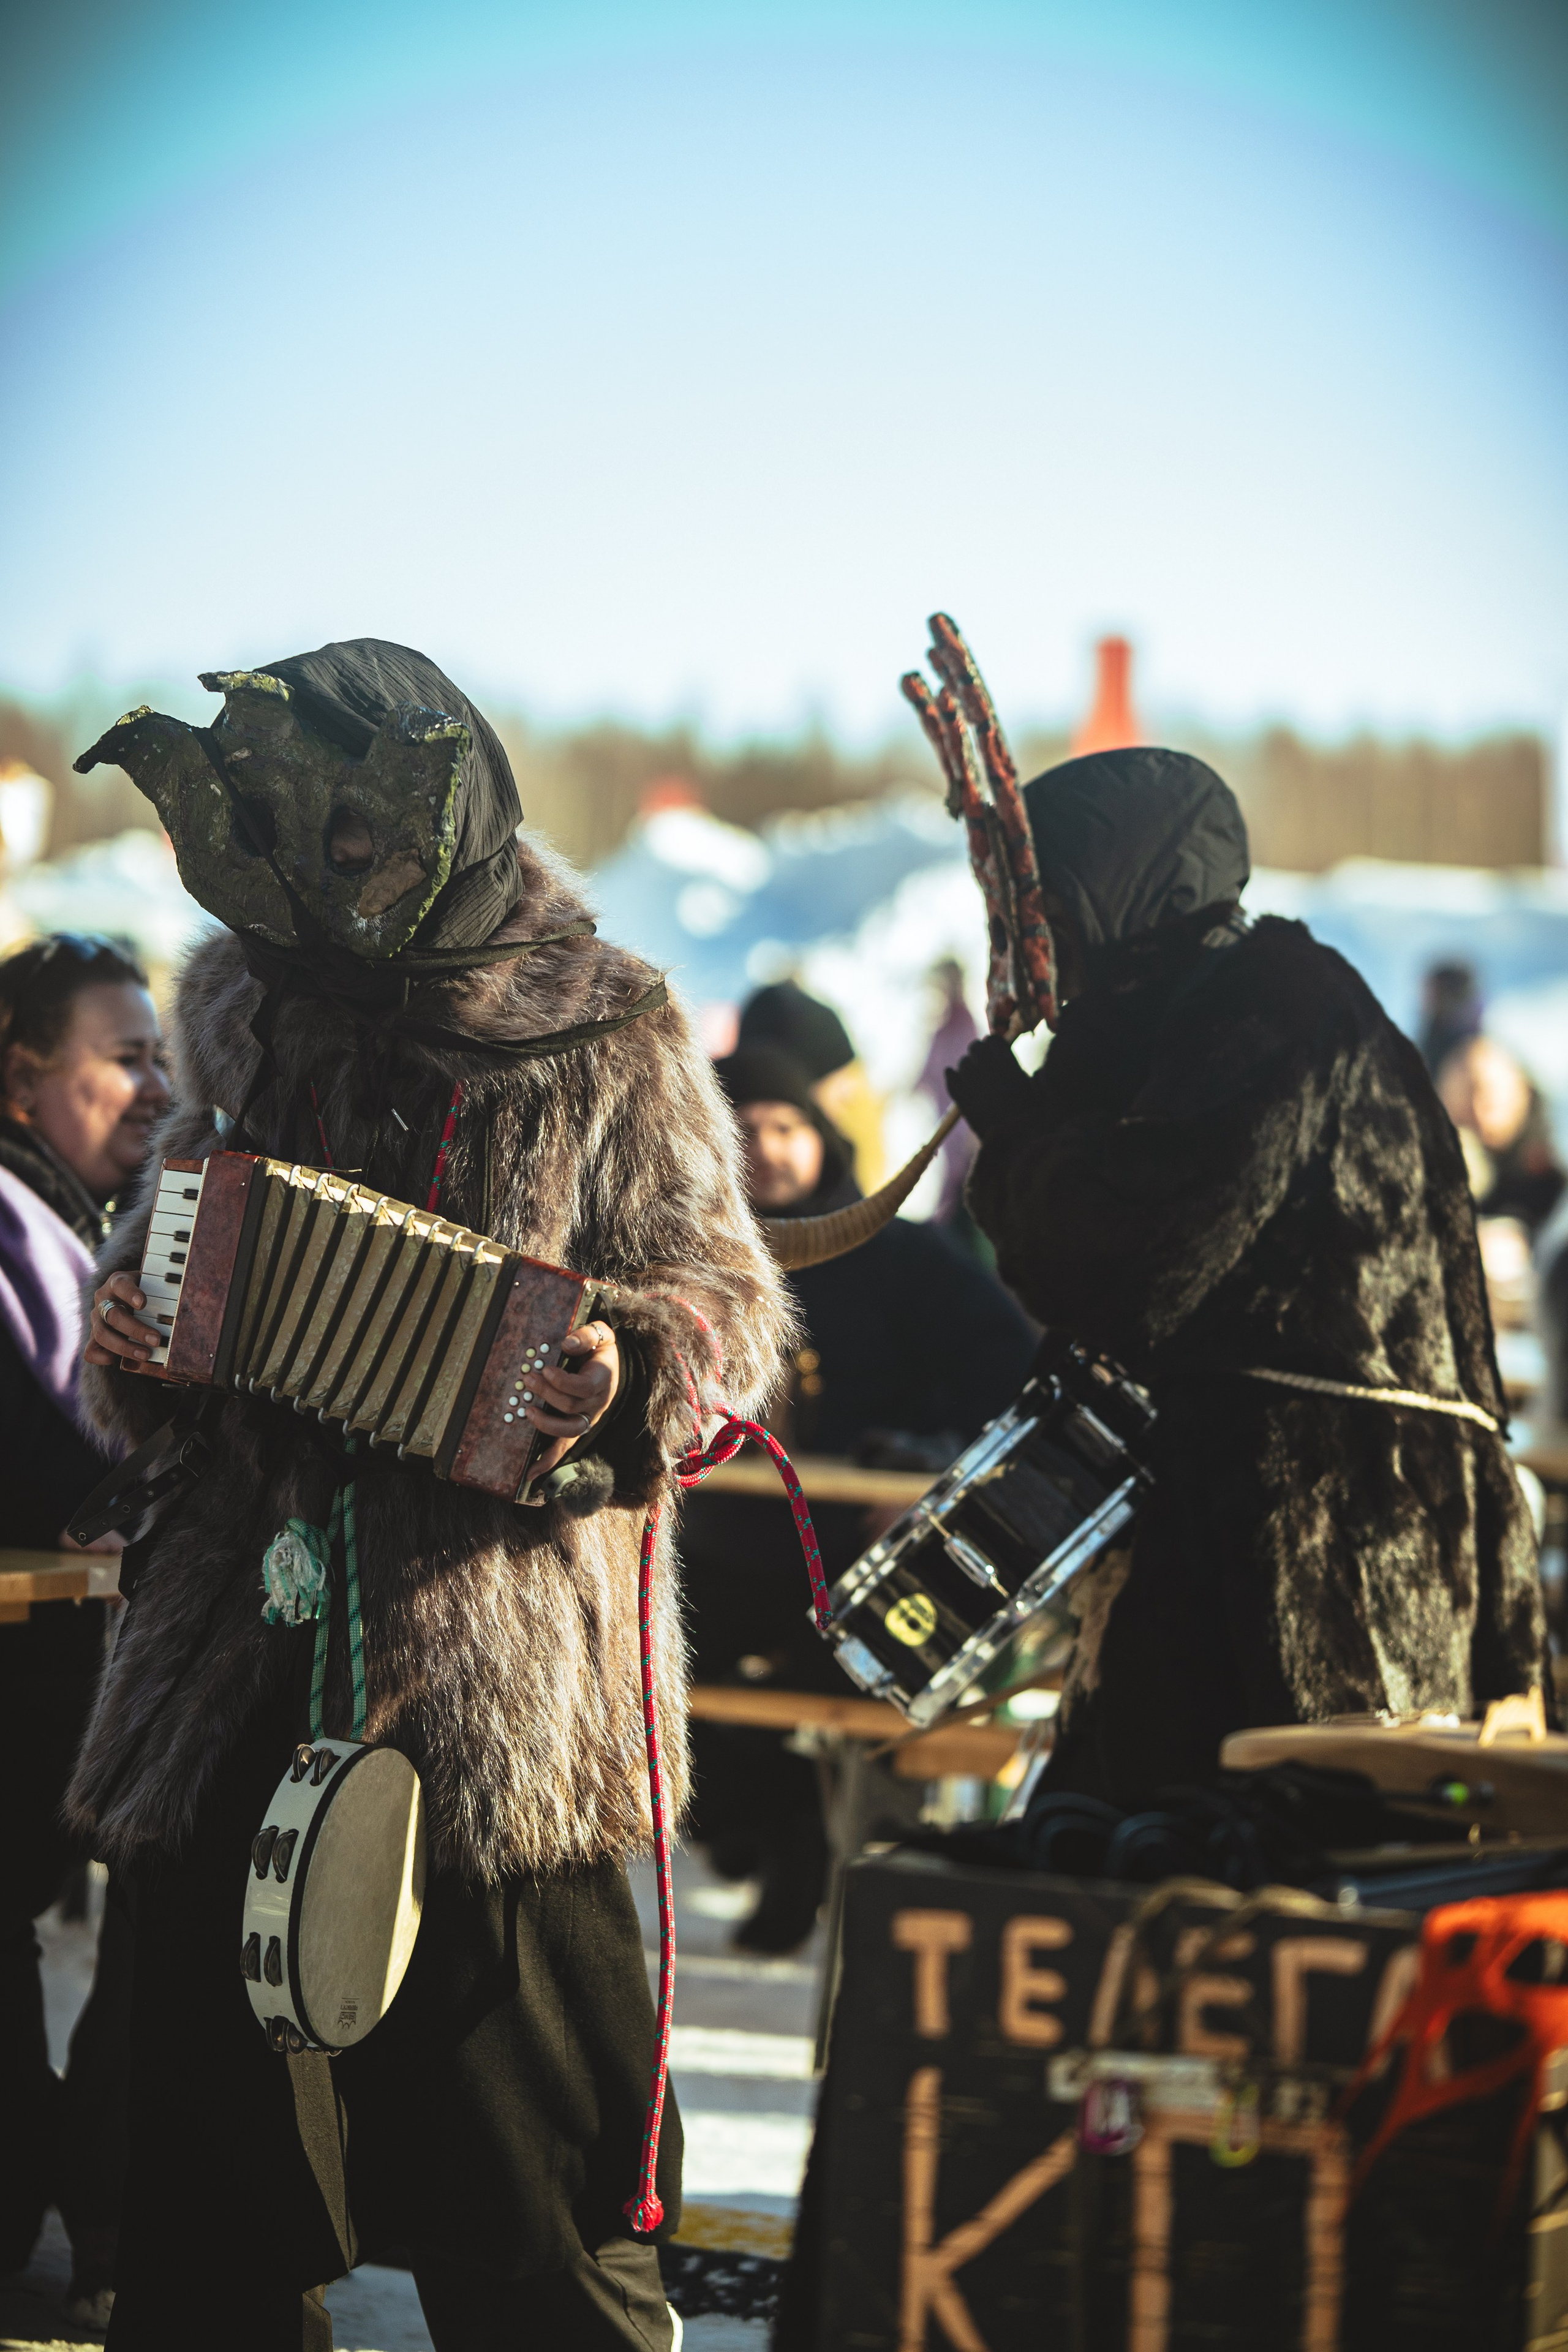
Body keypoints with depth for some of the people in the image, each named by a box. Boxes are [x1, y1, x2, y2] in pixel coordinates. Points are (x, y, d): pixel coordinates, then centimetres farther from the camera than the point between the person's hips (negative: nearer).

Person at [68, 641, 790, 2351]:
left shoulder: (604, 1037, 1)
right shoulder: (241, 1009, 16)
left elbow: (724, 1298, -1)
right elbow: (164, 1236, 25)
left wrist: (630, 1368, -21)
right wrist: (130, 1332, 3)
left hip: (504, 1653, -5)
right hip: (244, 1642, 5)